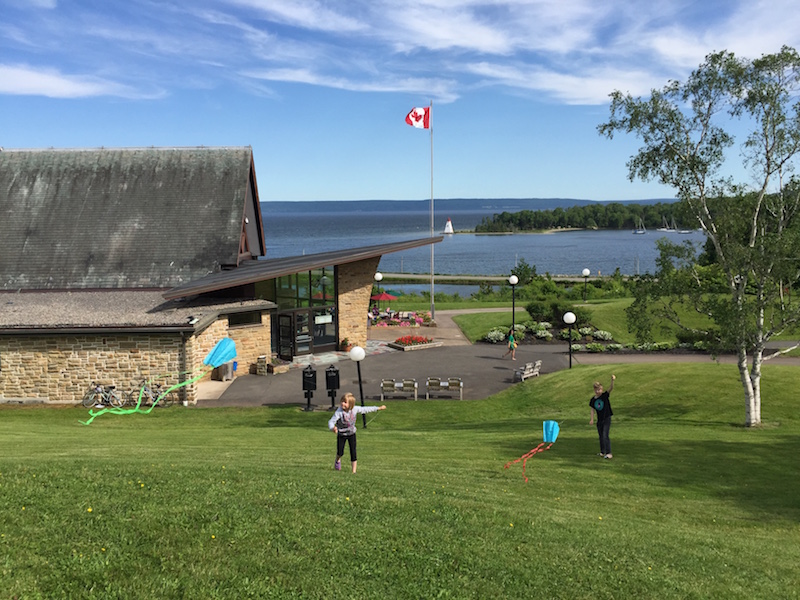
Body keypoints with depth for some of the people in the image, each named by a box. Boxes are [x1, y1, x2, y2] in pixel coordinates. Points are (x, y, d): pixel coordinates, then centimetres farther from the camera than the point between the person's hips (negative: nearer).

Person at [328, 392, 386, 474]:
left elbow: (366, 409, -4)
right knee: (340, 452, 4)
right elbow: (331, 422, -33)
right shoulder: (339, 412, -29)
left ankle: (354, 471, 7)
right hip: (341, 434, -2)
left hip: (351, 434, 2)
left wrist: (379, 408, 3)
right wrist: (333, 428, -57)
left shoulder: (355, 409, -19)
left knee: (353, 453, -2)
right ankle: (337, 460, 42)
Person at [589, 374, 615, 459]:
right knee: (601, 436, 15)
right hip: (599, 420, 5)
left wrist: (612, 380, -41)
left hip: (607, 419, -5)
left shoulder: (605, 395, -9)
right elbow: (593, 410, 10)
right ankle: (602, 452, 27)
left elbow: (611, 388, -24)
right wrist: (591, 419, 0)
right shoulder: (593, 400, 3)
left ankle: (609, 453, -11)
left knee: (605, 436, -13)